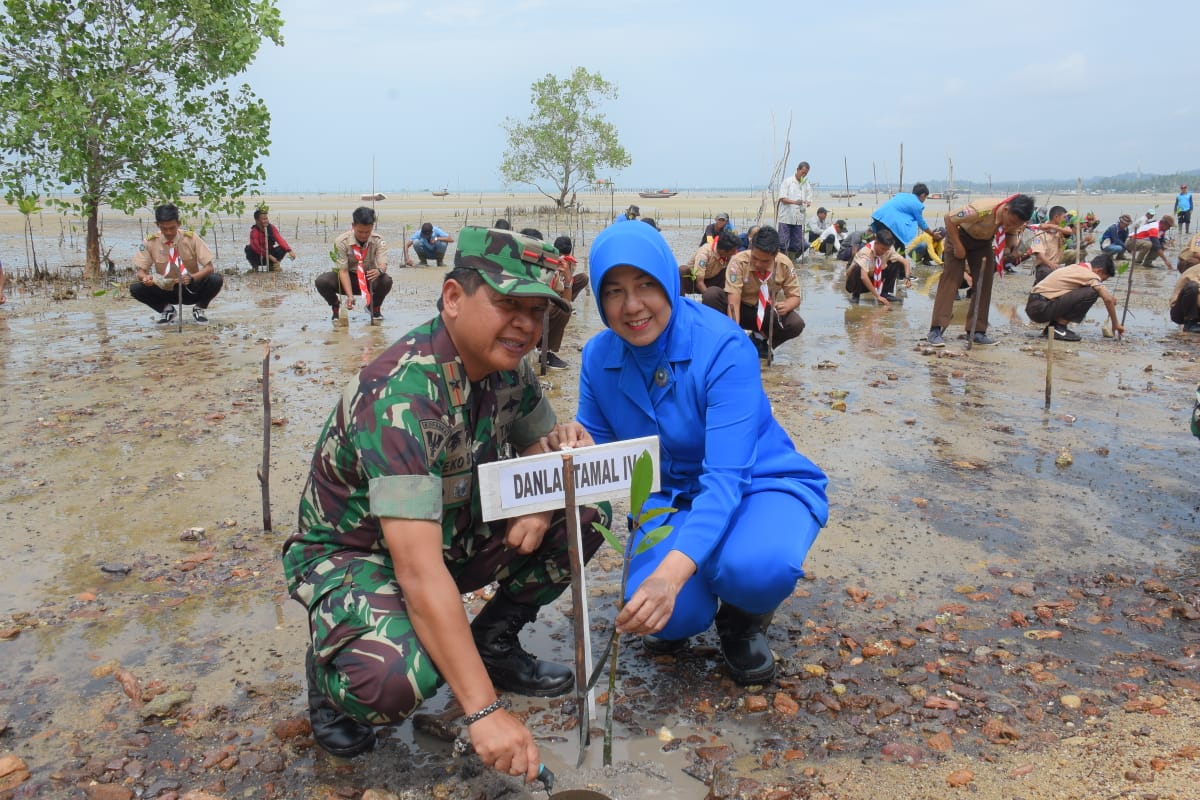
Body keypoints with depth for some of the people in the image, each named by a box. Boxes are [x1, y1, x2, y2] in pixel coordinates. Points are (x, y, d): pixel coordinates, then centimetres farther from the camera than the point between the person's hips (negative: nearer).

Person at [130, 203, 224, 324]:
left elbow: (209, 267, -14)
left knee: (216, 279, -30)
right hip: (166, 292, 2)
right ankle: (165, 309, 5)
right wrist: (145, 277, -31)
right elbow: (139, 271, -6)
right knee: (135, 288, -24)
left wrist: (192, 277, -34)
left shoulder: (191, 238, -11)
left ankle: (200, 308, 0)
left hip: (191, 290, -1)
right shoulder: (150, 242, -8)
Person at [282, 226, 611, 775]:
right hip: (352, 554, -7)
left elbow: (542, 445, 6)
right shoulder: (402, 395, -34)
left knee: (587, 513, -8)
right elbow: (419, 570, -39)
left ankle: (493, 643, 9)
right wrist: (484, 710, -40)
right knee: (395, 679, -36)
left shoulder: (506, 365, -10)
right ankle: (331, 670, 0)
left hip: (453, 534, 7)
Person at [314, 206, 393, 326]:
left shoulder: (378, 241, -15)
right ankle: (336, 308, 3)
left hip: (369, 279, 1)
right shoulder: (341, 241, -20)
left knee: (386, 281, -33)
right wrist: (350, 296, -35)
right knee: (321, 281, -30)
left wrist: (379, 271, -53)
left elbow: (383, 264, -25)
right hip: (347, 280, 0)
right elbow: (343, 270, -23)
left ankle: (374, 307, 1)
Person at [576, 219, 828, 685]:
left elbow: (726, 478, -30)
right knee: (668, 614, -27)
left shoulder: (723, 347, -24)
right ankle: (683, 616, 13)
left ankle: (743, 620, 1)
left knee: (754, 566, -38)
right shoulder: (599, 357, -8)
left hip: (762, 485, -3)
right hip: (673, 497, 3)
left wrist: (672, 571, -46)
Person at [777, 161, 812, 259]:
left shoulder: (807, 185, 13)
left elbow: (809, 200, 13)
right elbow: (782, 198, -8)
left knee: (796, 244, 4)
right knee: (783, 243, -6)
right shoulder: (787, 181, 0)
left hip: (799, 218, 4)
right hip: (786, 217, -4)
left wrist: (807, 203, -12)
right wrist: (794, 202, -24)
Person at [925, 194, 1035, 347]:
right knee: (950, 280, -14)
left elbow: (1011, 245, -7)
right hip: (960, 235, -6)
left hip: (984, 242, 6)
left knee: (984, 283, -3)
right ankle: (935, 330, -18)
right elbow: (949, 218, -29)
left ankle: (977, 331, 2)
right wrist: (957, 246, -26)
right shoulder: (982, 210, -39)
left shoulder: (1015, 221, -20)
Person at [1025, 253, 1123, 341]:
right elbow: (1108, 300, -11)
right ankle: (1059, 327, -8)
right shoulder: (1090, 275, -6)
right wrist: (1116, 324, -1)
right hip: (1040, 308, -9)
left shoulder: (1076, 268, 19)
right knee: (1091, 293, -13)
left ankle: (1051, 326, 13)